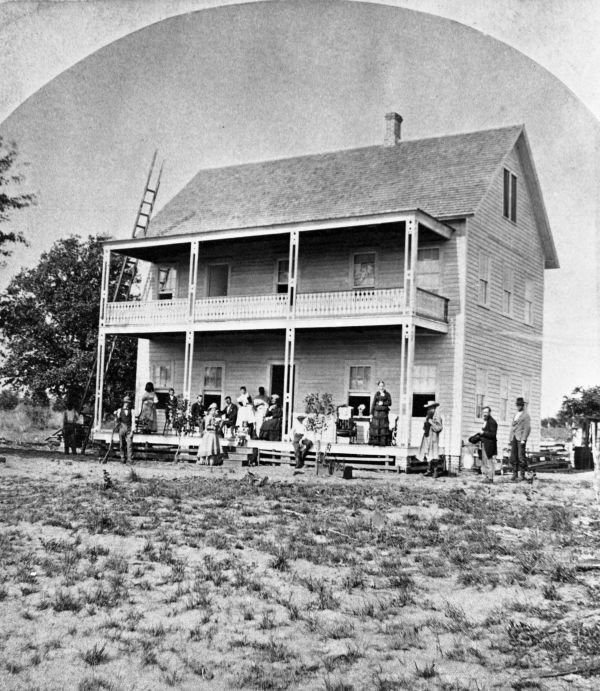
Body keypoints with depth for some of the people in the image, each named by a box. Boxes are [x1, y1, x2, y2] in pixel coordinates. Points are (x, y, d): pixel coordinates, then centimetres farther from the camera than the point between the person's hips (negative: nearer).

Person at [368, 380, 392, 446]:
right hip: (377, 412, 1)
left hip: (384, 413, -1)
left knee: (383, 427, -5)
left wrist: (383, 403, -11)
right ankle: (374, 442, 1)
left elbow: (390, 403, 3)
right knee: (375, 427, -3)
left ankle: (383, 442, -3)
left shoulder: (387, 394, 6)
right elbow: (373, 404, 6)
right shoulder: (376, 394, 8)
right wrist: (371, 413, 2)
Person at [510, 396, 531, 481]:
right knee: (513, 457, 5)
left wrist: (523, 439, -16)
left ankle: (522, 475, -4)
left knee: (521, 457, -8)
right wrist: (511, 438, 14)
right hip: (514, 438, 7)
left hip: (521, 438, -7)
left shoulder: (526, 415, -4)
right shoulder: (516, 414, 19)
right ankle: (515, 474, 9)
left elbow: (527, 428, -10)